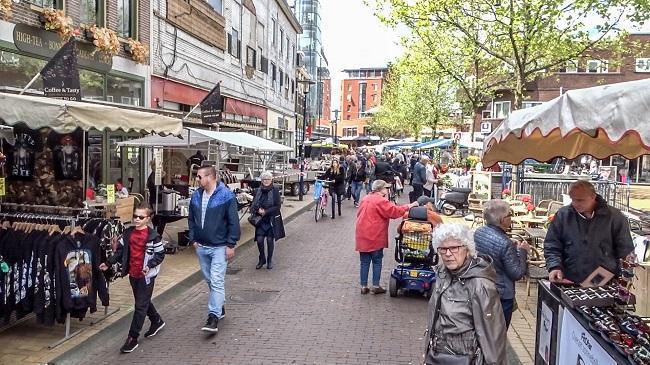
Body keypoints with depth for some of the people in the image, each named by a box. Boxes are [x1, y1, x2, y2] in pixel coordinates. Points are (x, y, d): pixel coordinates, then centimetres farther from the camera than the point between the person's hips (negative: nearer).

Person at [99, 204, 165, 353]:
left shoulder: (153, 236, -13)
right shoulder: (128, 233, 2)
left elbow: (160, 254, -10)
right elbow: (120, 250, 11)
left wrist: (149, 265, -22)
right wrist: (108, 263, 4)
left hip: (146, 275, -6)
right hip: (133, 274, 6)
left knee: (140, 306, 0)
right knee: (143, 302, 20)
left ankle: (133, 338, 7)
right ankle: (157, 321, 43)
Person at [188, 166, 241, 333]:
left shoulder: (226, 196, -13)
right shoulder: (196, 196, 5)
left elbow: (233, 222, -12)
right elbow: (191, 219, 16)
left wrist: (231, 245, -13)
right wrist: (193, 239, 7)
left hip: (219, 247, -6)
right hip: (201, 247, 7)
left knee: (217, 282, -9)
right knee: (210, 280, 17)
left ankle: (214, 316, -6)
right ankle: (219, 307, 33)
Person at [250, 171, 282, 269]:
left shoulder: (275, 191, -5)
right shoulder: (258, 191, 5)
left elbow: (278, 206, -9)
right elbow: (253, 205, 8)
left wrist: (266, 212, -16)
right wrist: (258, 210, -13)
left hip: (271, 220, -2)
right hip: (260, 221, 3)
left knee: (270, 240, 4)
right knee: (259, 240, -2)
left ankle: (269, 260, 23)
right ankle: (262, 259, 21)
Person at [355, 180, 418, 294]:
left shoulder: (365, 199, 12)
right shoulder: (380, 201, -13)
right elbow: (394, 211, -18)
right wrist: (409, 206, -9)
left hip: (362, 236, 7)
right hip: (375, 237, -7)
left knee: (364, 262, 10)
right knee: (377, 262, 7)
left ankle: (364, 286, 14)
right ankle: (376, 286, 11)